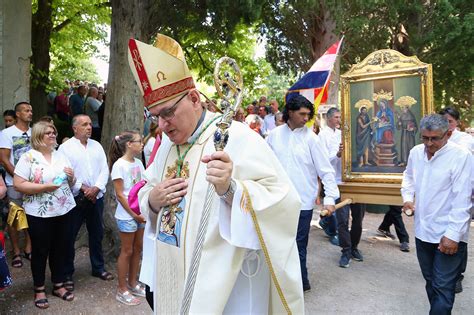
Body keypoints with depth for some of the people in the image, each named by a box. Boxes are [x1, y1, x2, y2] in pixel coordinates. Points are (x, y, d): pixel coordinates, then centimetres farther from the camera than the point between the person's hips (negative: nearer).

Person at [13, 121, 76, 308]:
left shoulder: (60, 156, 8)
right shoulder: (28, 157, -7)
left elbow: (70, 184, 15)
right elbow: (18, 185, -14)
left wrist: (71, 177, -7)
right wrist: (45, 187, -22)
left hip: (63, 211, 5)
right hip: (40, 214, -4)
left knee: (60, 249, 13)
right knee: (40, 251, 8)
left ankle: (58, 285, 29)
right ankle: (39, 289, 25)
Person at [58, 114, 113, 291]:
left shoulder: (96, 146, 9)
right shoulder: (66, 147, -4)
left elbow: (104, 169, 4)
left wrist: (96, 188, -10)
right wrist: (83, 189, -15)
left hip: (96, 197, 5)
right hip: (75, 199, -4)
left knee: (97, 234, 14)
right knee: (69, 237, 4)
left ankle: (98, 268, 29)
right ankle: (67, 274, 19)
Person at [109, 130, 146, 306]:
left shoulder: (138, 163, 5)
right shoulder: (119, 165, -14)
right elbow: (120, 194, -15)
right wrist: (134, 214, -14)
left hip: (140, 213, 6)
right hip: (127, 215, -6)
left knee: (137, 248, 14)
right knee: (127, 251, 4)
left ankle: (132, 284, 30)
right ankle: (122, 290, 20)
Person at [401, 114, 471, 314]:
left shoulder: (461, 156, -15)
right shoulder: (415, 152, 3)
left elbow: (462, 200, -16)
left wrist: (453, 234, -17)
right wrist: (407, 197, 5)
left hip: (449, 236, -6)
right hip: (423, 231, 6)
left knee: (443, 288, 0)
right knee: (430, 281, 20)